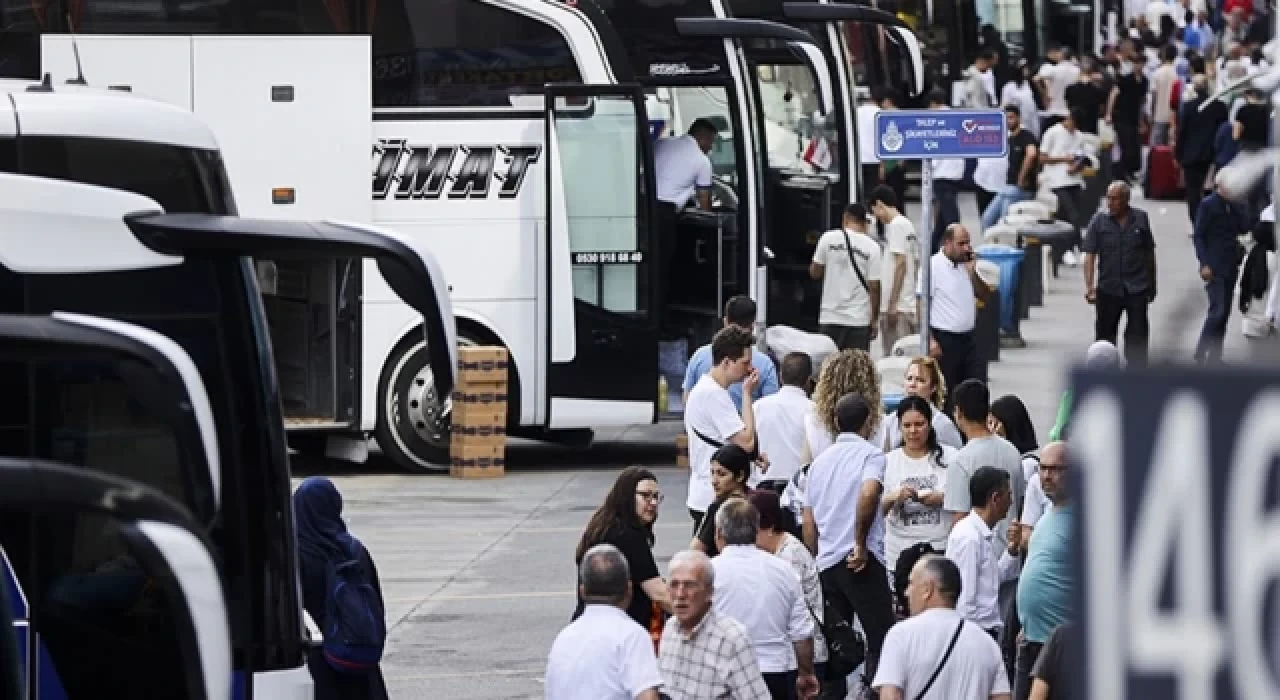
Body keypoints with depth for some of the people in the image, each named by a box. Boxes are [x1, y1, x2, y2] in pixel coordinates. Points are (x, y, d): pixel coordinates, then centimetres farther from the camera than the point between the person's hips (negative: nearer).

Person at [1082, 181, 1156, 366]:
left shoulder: (1140, 219, 3)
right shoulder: (1099, 221, -1)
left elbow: (1149, 253, 13)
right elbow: (1090, 255, -5)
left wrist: (1152, 284, 17)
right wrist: (1089, 286, -15)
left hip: (1137, 288, 0)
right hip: (1108, 288, 0)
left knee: (1138, 334, -6)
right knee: (1105, 332, 10)